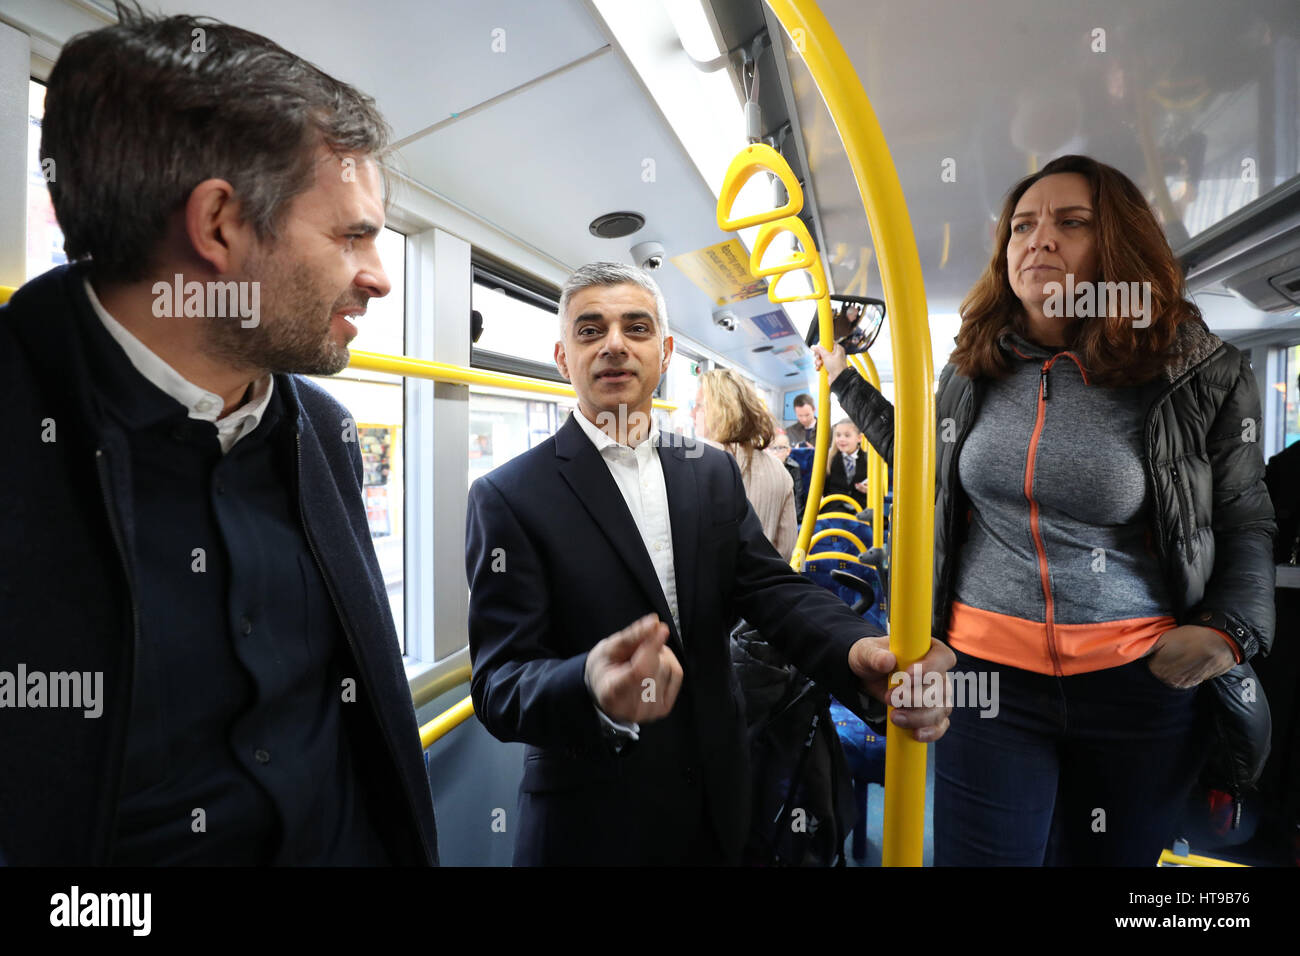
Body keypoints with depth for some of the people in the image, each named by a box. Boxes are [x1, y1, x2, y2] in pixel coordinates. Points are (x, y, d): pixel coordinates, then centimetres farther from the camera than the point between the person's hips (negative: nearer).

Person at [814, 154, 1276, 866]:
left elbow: (1244, 522, 4)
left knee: (1112, 858, 21)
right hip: (984, 669, 1)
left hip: (1143, 681, 0)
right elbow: (929, 469, 18)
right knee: (978, 854, 8)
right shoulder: (975, 368, 2)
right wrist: (846, 379, 19)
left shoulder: (1201, 375, -5)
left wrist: (1230, 628, -12)